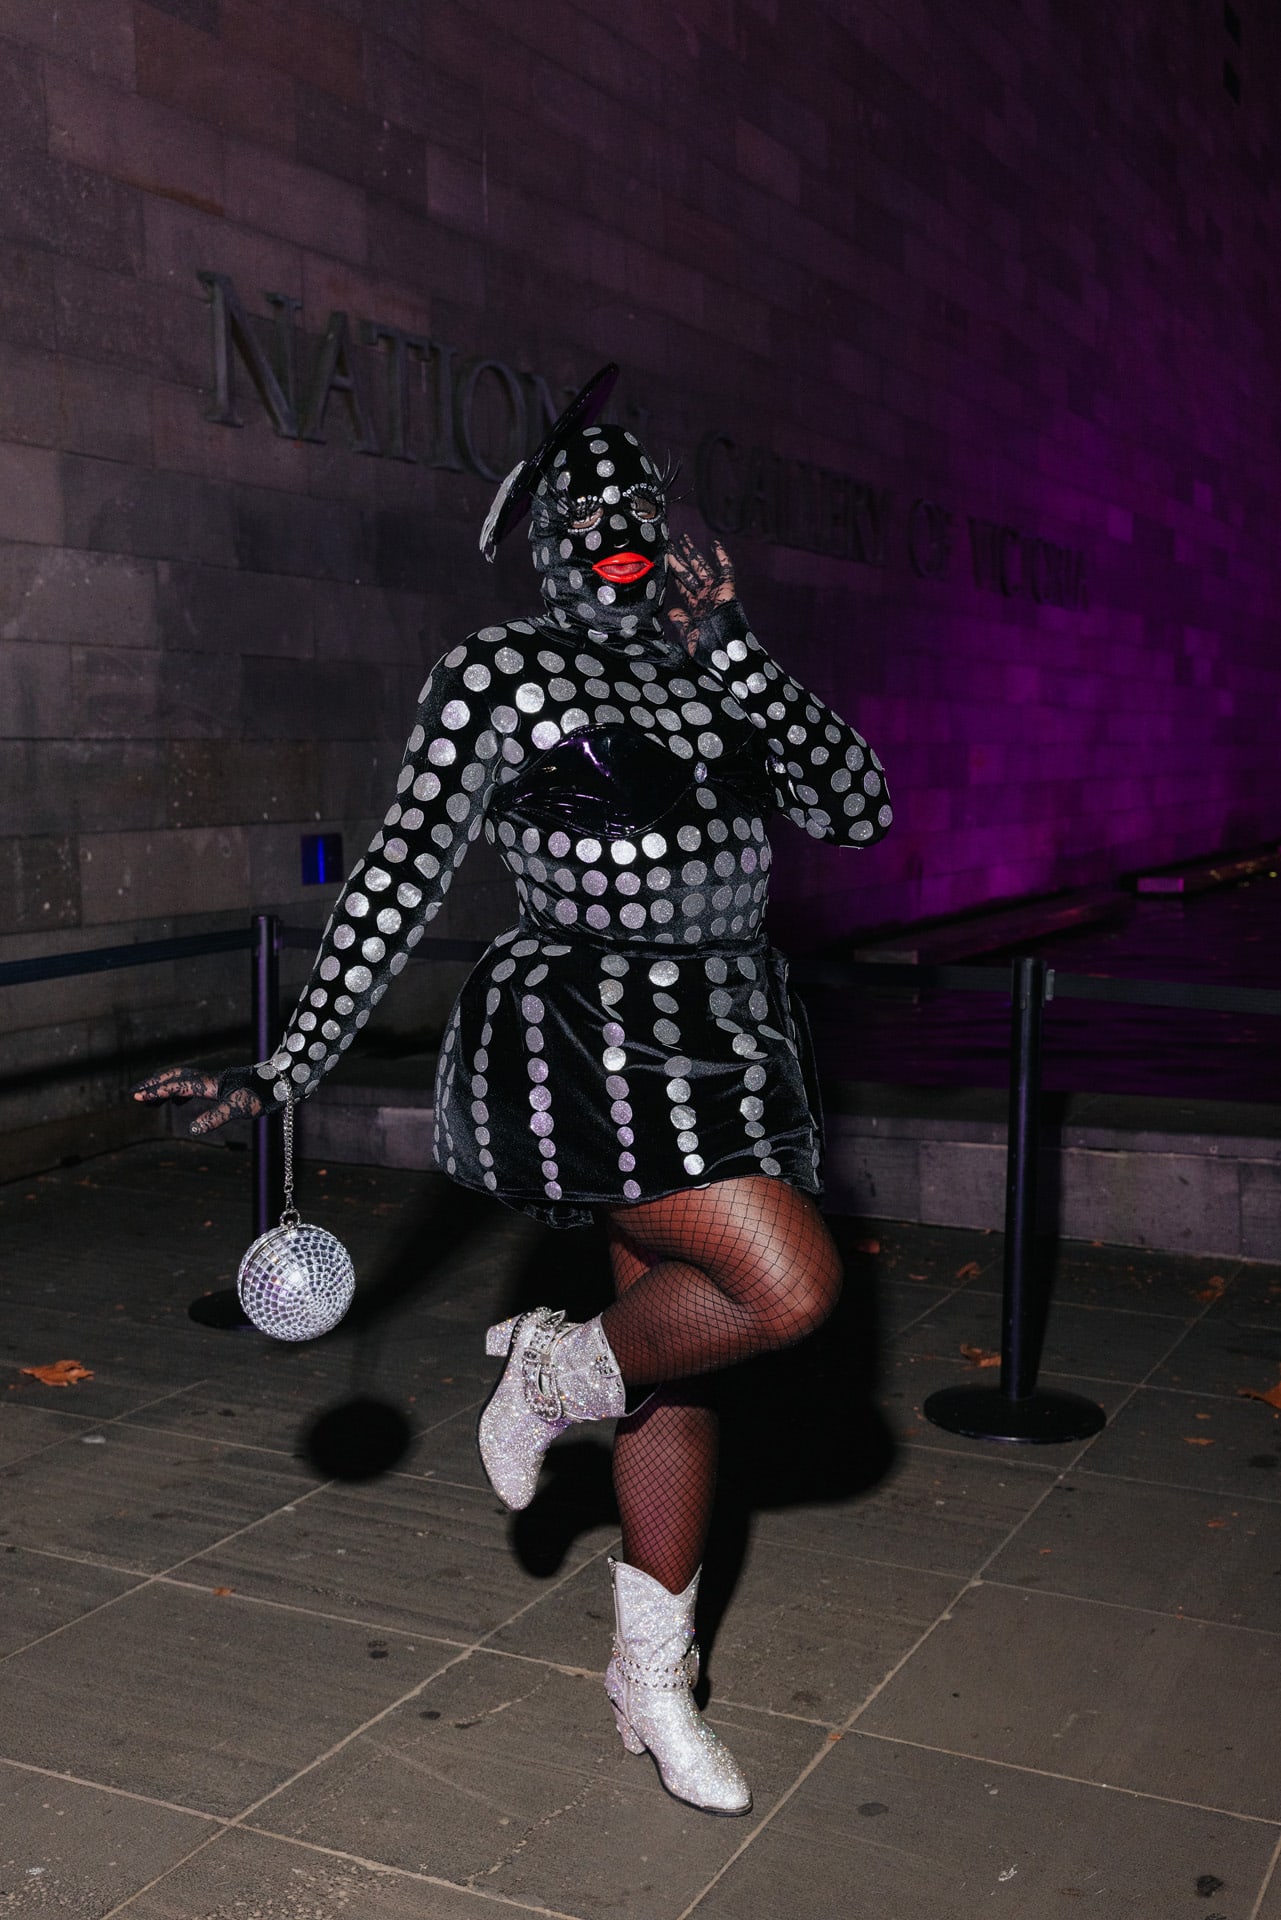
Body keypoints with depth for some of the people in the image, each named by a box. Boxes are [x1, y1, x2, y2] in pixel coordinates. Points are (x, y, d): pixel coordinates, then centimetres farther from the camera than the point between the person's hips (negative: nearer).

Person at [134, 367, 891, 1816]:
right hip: (586, 1049, -6)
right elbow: (402, 876, -6)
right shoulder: (499, 674, -6)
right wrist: (291, 1069, -9)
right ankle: (558, 1371, 9)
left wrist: (733, 653, -9)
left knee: (676, 1356, 12)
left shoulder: (716, 675, 10)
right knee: (792, 1285, -21)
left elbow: (860, 810, -1)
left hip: (726, 1041, 7)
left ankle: (654, 1680, 29)